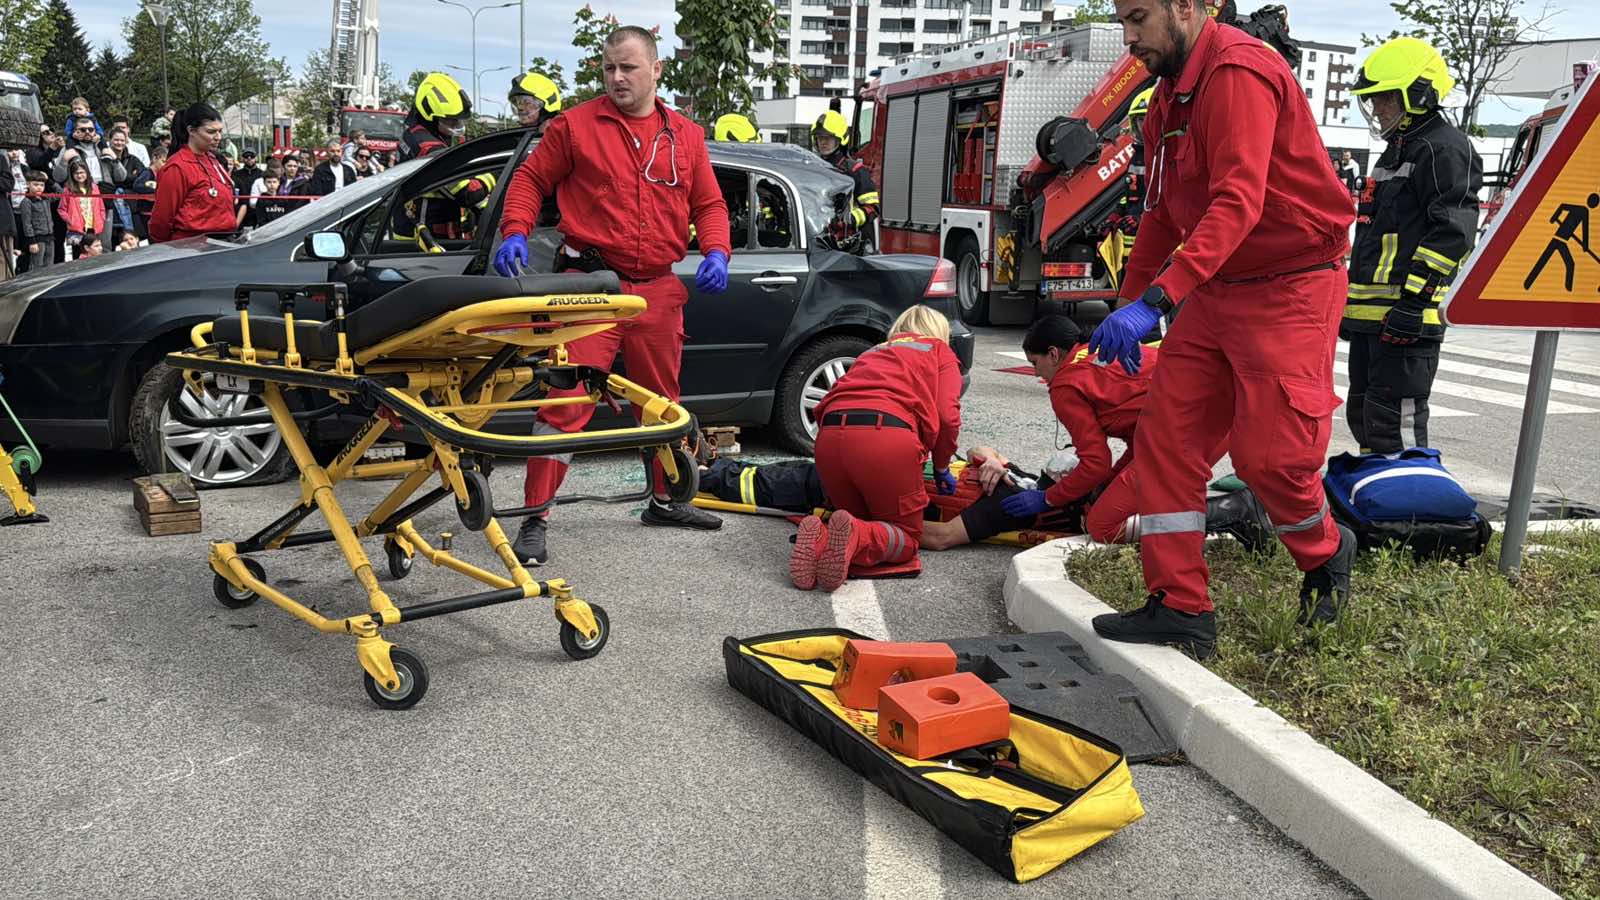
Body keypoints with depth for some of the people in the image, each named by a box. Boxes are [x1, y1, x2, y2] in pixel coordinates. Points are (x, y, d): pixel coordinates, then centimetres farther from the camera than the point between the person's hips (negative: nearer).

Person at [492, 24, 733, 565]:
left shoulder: (686, 137, 12)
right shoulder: (576, 125, 2)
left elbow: (708, 204, 15)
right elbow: (530, 180, 7)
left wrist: (716, 251, -4)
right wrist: (515, 233, -10)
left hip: (658, 291, 5)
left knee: (664, 401, 17)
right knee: (567, 400, -11)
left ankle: (665, 500, 35)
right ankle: (534, 520, -5)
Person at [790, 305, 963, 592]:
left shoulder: (872, 352, 36)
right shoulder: (940, 351, 23)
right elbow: (947, 416, 7)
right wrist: (941, 468, 22)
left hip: (830, 435, 5)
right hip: (887, 436, -4)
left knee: (860, 519, 24)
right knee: (907, 536, 13)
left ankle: (820, 538, -9)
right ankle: (854, 538, -19)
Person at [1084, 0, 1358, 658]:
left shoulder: (1238, 71, -17)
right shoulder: (1170, 94, 13)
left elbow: (1238, 203, -29)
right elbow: (1162, 214, 20)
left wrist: (1154, 300, -37)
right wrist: (1127, 305, 18)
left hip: (1289, 288, -9)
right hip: (1215, 290, 9)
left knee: (1269, 455, -10)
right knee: (1166, 437, 0)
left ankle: (1325, 552, 24)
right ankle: (1181, 609, 5)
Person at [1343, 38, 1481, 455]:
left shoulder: (1445, 148, -9)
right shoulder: (1396, 151, 23)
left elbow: (1454, 232, -20)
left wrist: (1414, 299, -24)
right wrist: (1351, 300, 27)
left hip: (1406, 317, -11)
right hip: (1371, 313, 11)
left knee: (1394, 425, -11)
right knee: (1364, 417, 17)